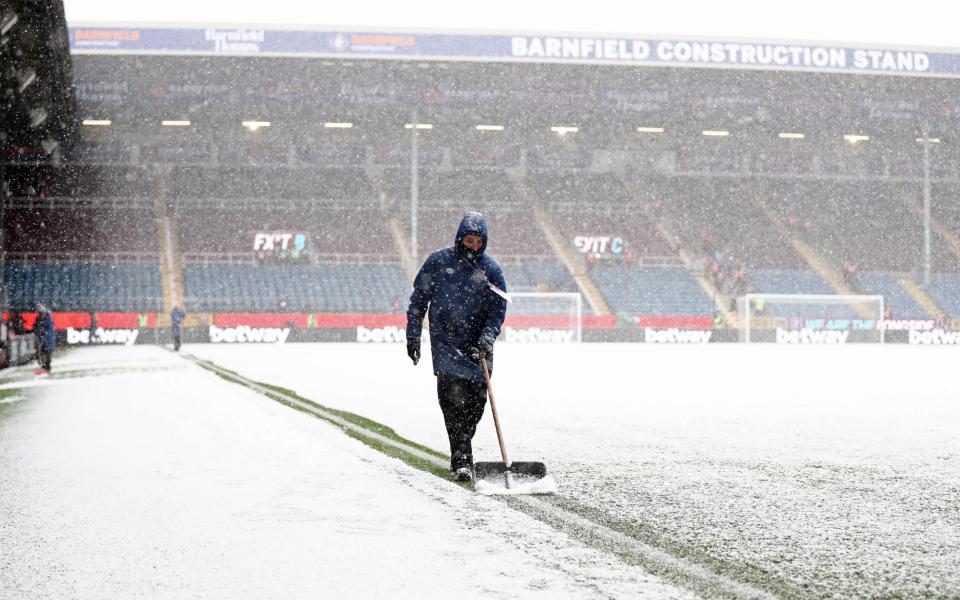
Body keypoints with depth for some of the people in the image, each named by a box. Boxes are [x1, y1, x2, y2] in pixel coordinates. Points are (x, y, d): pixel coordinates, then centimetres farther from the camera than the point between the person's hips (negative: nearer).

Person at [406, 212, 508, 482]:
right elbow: (419, 298, 7)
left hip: (478, 347, 2)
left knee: (475, 400, 2)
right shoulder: (438, 261, 1)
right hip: (445, 342, -2)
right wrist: (413, 335, 5)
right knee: (452, 396, -14)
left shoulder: (491, 270, 2)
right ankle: (462, 459, -16)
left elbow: (498, 310, 0)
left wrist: (486, 339, -16)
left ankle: (461, 448, 23)